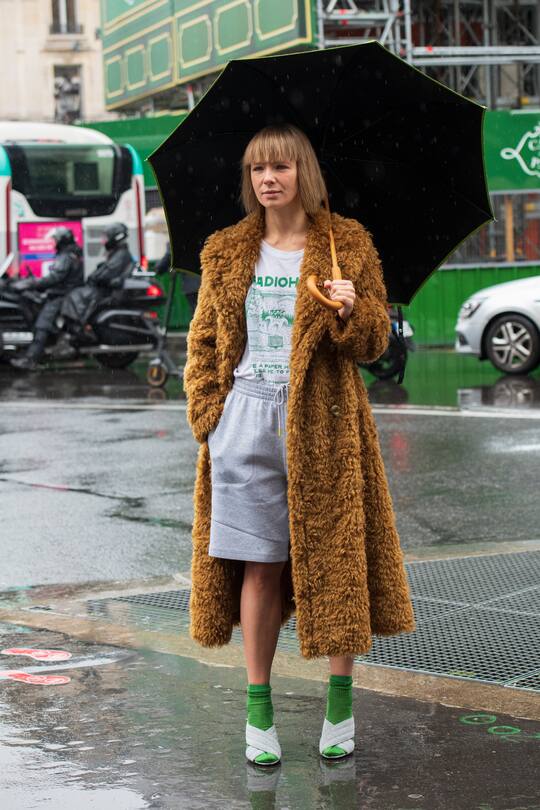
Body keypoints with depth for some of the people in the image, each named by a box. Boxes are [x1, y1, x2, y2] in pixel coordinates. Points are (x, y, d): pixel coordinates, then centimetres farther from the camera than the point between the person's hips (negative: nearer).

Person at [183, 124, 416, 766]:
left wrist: (352, 311, -18)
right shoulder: (226, 253, 10)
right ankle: (258, 706, 12)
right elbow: (204, 339, 13)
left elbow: (374, 344, 3)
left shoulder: (348, 246, 3)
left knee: (335, 556, 2)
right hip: (247, 420, 1)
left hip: (322, 423, -1)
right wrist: (207, 415, 3)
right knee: (260, 563, 3)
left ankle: (340, 697, 15)